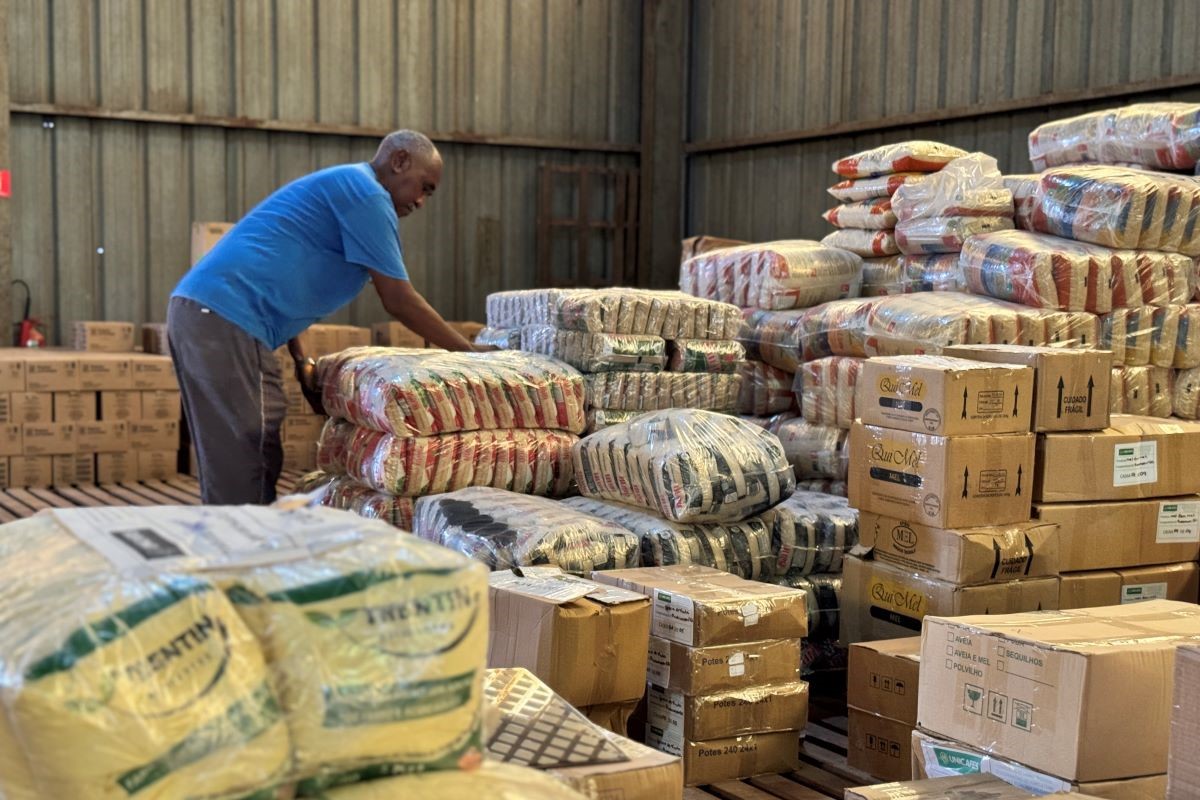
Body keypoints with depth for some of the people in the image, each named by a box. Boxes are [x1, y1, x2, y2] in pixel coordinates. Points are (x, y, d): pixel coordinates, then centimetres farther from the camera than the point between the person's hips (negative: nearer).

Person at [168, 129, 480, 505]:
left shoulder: (341, 186, 25)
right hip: (224, 317, -10)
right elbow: (399, 301, -7)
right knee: (240, 478, -10)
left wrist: (301, 360, 19)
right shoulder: (367, 194, -5)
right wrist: (470, 353, 1)